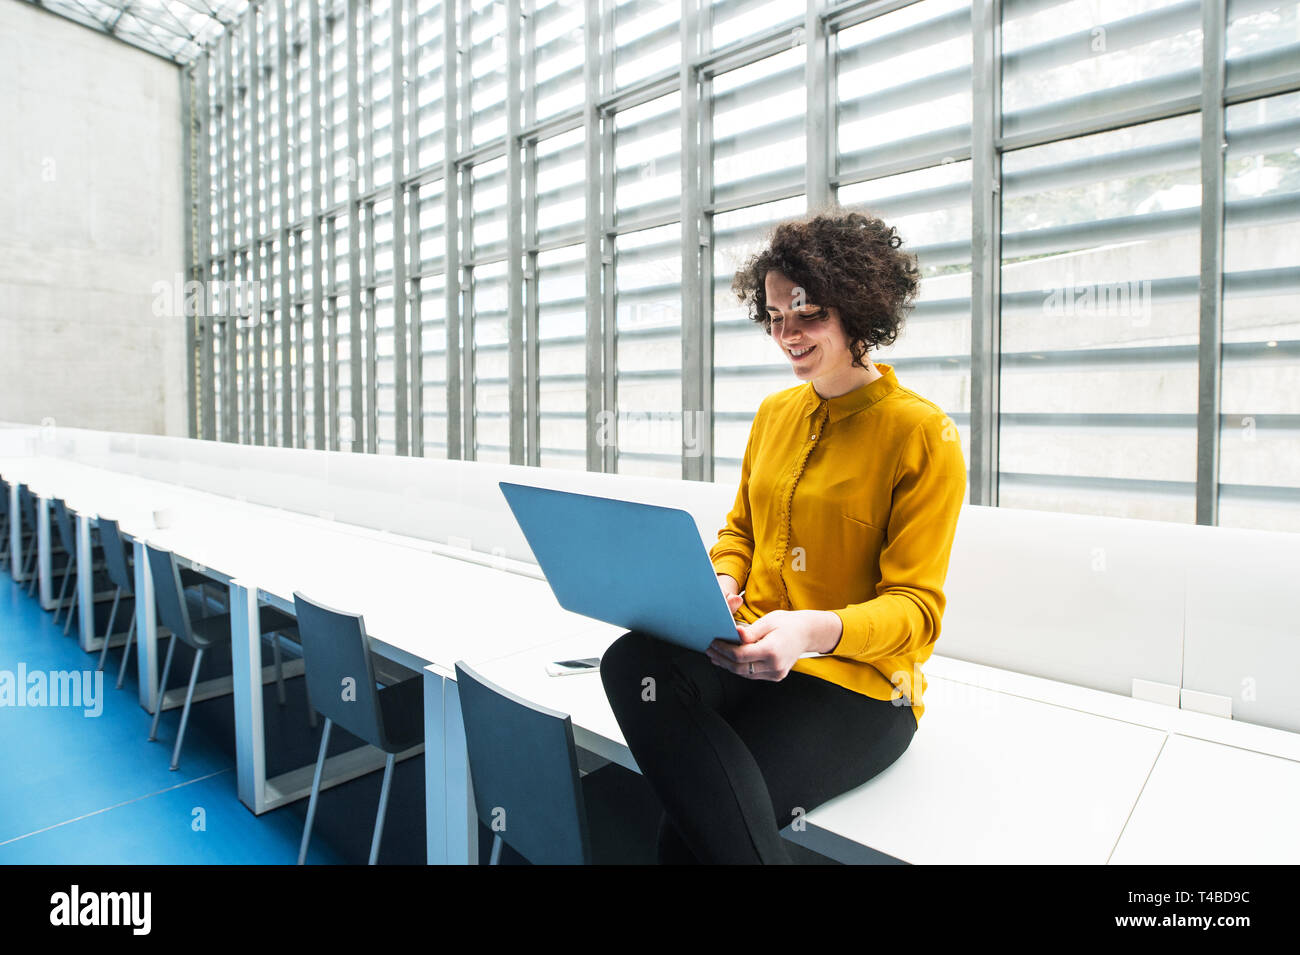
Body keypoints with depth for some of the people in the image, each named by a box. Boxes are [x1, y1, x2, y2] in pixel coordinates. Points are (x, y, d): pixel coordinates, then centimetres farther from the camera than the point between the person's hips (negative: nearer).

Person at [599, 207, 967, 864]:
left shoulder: (923, 433, -7)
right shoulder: (774, 414, 13)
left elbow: (915, 605, -10)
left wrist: (818, 629, -29)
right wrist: (721, 580, -4)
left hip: (860, 684, -5)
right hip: (752, 655, 6)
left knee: (695, 822, -28)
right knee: (632, 659, -28)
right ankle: (755, 854, -19)